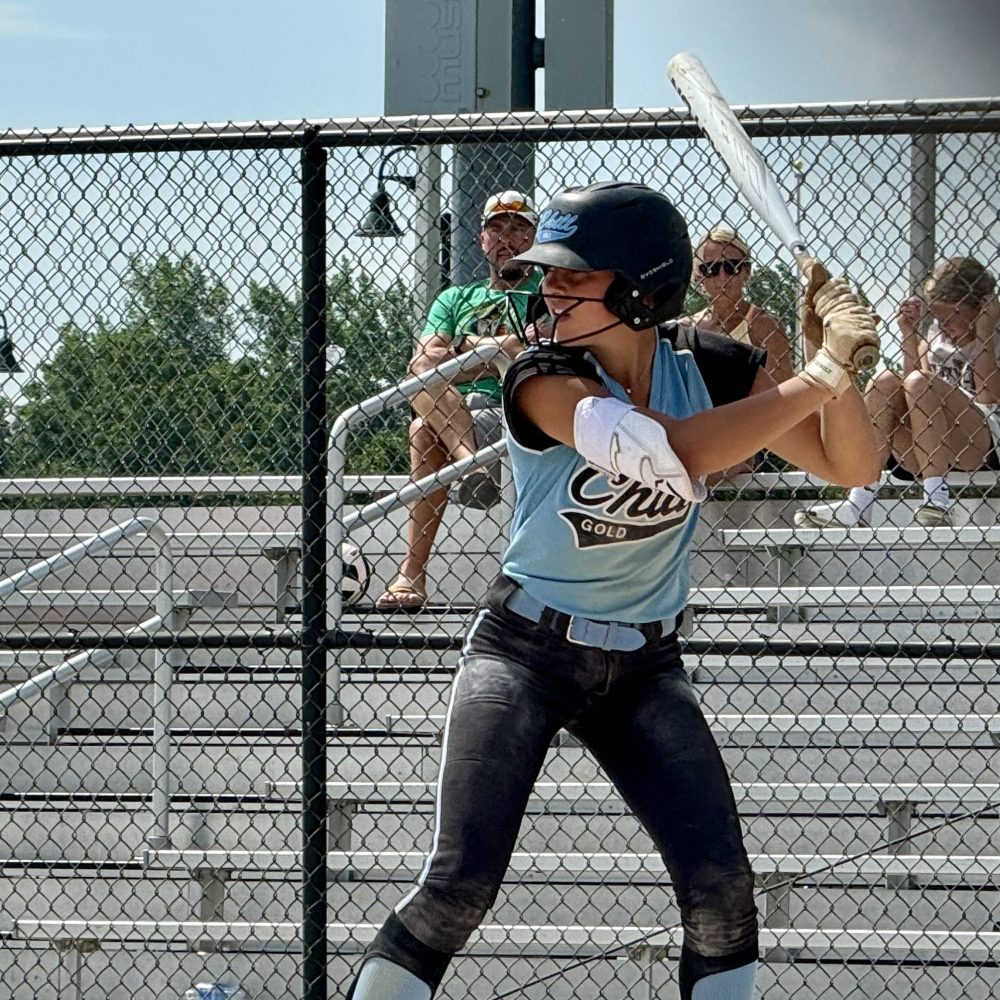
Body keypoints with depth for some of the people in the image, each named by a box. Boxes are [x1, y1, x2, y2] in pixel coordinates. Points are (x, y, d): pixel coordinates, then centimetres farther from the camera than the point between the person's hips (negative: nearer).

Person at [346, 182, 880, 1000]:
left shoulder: (709, 368, -6)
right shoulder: (544, 380, -19)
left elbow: (850, 466, -3)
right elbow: (671, 452, -33)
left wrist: (839, 371, -23)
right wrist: (816, 378, -28)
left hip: (644, 669, 3)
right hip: (524, 652, -3)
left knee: (722, 887, -10)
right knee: (461, 884, -16)